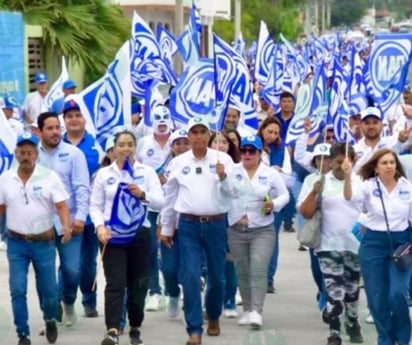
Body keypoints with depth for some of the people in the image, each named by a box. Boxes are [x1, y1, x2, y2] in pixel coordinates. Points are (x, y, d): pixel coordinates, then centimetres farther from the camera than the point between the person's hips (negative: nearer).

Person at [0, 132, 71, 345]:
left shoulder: (49, 177, -4)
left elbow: (61, 205, -9)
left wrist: (67, 227, -26)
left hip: (44, 242, -1)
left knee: (49, 288, 6)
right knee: (17, 289, -5)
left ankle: (50, 320, 36)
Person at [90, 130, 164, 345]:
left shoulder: (147, 172, 5)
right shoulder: (103, 174, 5)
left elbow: (161, 202, -2)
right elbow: (95, 206, 3)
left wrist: (143, 195, -21)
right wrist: (100, 226, -15)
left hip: (139, 235, 1)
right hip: (112, 236, -1)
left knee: (138, 284, 8)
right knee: (115, 284, -12)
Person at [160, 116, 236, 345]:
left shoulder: (223, 159, -1)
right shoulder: (178, 162, 4)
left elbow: (233, 192, -7)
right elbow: (170, 196, 11)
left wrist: (223, 177, -27)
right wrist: (166, 228, 14)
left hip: (216, 223, 0)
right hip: (188, 225, 0)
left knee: (217, 276, 11)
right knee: (190, 277, -8)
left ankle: (214, 317, 36)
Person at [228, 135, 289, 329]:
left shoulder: (271, 174, 2)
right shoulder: (232, 172, 1)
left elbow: (284, 195, 7)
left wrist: (274, 204, -12)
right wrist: (236, 216, -15)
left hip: (263, 230, -2)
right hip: (236, 231, 2)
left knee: (259, 270, -15)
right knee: (242, 273, 9)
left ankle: (256, 311, -19)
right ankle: (247, 310, 20)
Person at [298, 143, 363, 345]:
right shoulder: (320, 181, -2)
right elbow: (306, 213, -6)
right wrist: (314, 192, -20)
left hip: (356, 245, 2)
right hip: (329, 245, -2)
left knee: (352, 290, 14)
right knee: (334, 291, -9)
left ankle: (353, 325, 31)